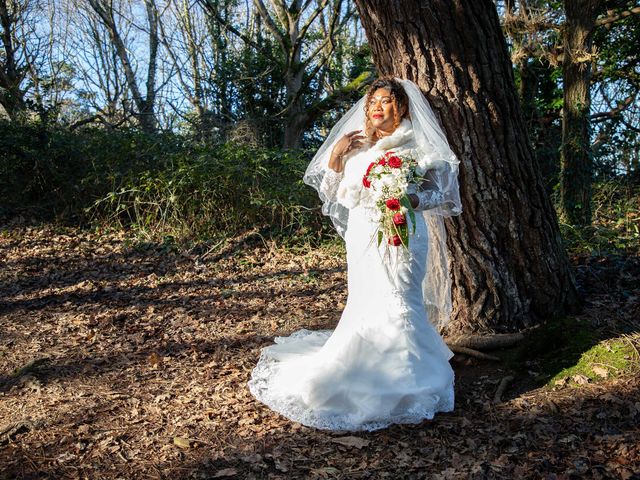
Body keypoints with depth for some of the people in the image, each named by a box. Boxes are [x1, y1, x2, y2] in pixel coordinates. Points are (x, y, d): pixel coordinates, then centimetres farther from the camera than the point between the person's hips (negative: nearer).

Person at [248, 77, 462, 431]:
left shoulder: (418, 147, 3)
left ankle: (405, 380, 9)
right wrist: (335, 156, -3)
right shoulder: (355, 145, 11)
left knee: (398, 305, -4)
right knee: (365, 306, 5)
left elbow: (442, 192, 3)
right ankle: (367, 379, 19)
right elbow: (334, 195, 11)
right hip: (363, 238, 3)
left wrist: (414, 199, -16)